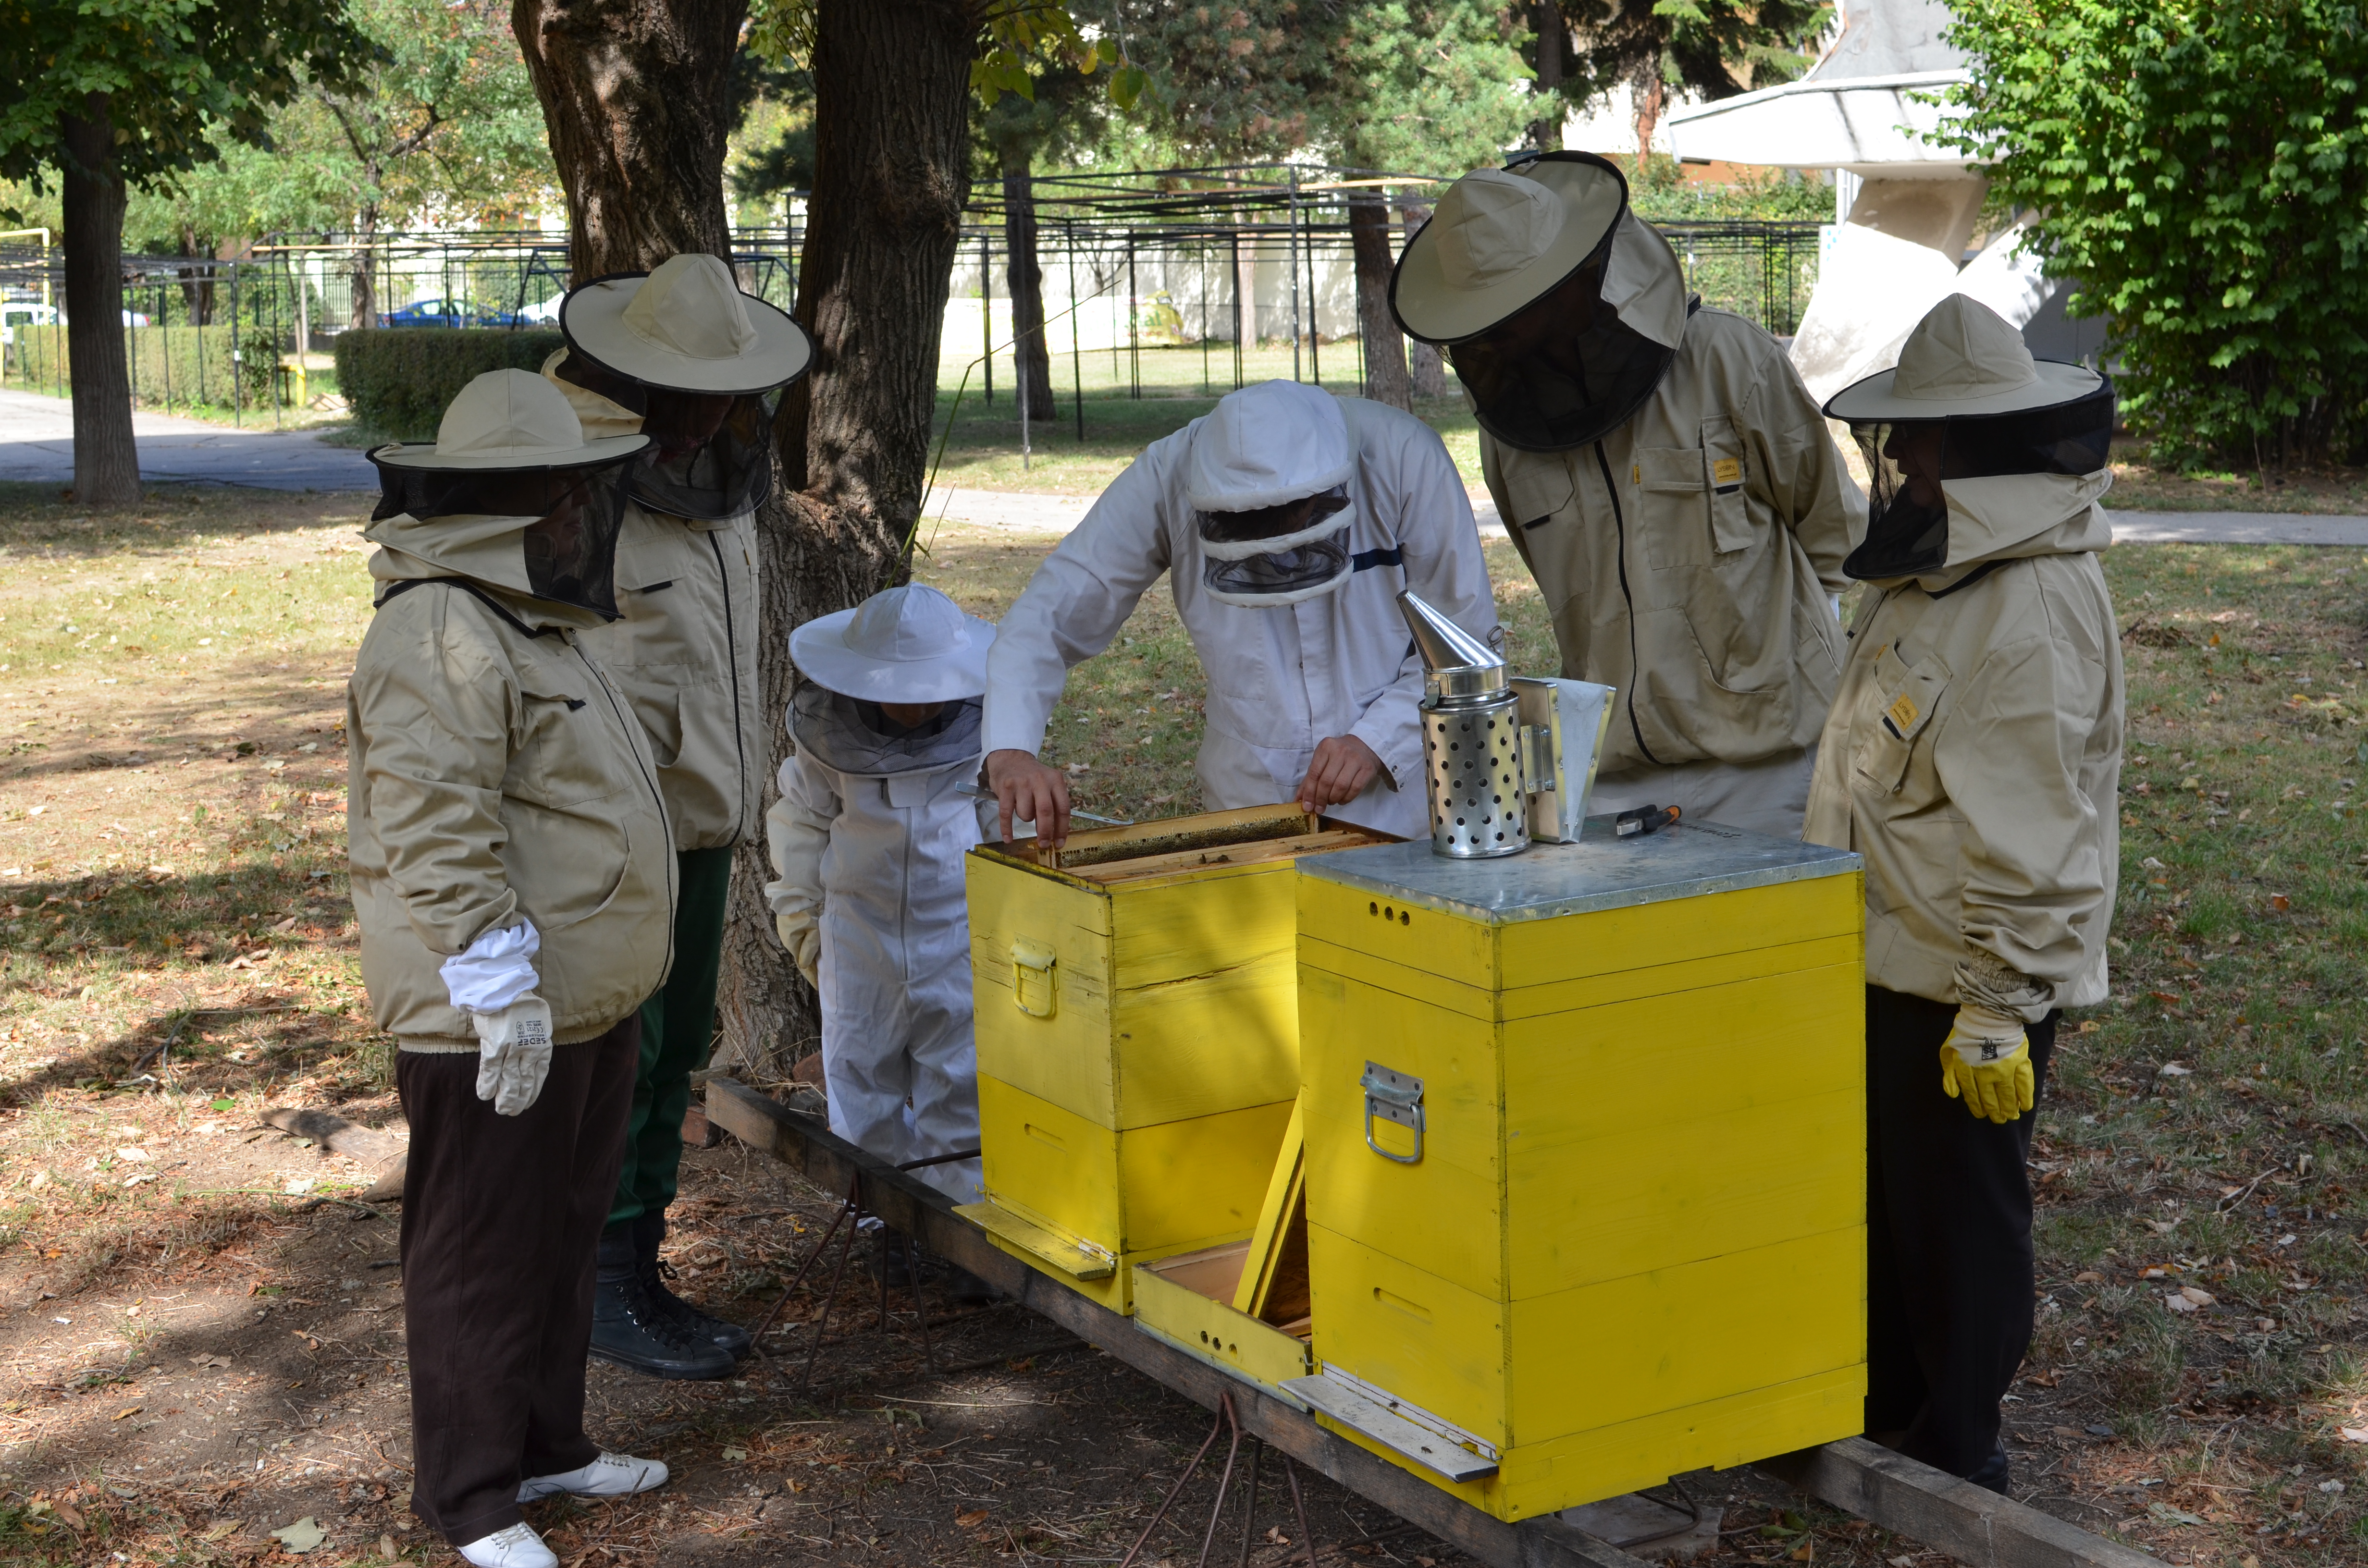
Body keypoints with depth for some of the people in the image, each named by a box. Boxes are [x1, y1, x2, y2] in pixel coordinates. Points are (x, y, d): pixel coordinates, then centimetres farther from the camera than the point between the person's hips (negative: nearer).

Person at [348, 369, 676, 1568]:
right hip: (489, 1022, -10)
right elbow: (436, 839, -27)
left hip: (585, 1006, 10)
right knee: (483, 1256, 3)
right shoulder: (440, 635, -20)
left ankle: (547, 1447, 35)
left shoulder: (530, 621, 14)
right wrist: (501, 989, -27)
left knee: (561, 1241, 20)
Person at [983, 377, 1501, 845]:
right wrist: (1011, 750, -24)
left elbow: (1470, 641, -6)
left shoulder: (1404, 457, -14)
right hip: (1246, 809, 1)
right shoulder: (1168, 478, -12)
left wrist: (1379, 741, -18)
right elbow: (1048, 615, -10)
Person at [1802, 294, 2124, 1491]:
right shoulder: (1934, 572, 10)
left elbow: (2031, 839, -24)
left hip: (1966, 983, -10)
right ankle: (1877, 1404, 35)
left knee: (1956, 1212, 5)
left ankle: (1957, 1455, 20)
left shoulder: (2034, 606, -23)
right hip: (1890, 957, 10)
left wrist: (2000, 1006, -23)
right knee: (1876, 1191, 19)